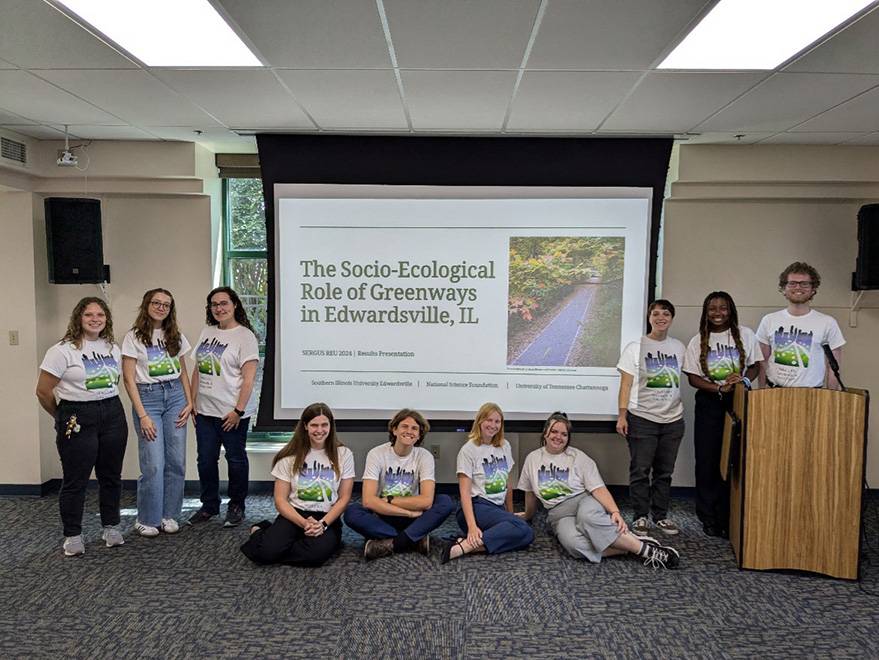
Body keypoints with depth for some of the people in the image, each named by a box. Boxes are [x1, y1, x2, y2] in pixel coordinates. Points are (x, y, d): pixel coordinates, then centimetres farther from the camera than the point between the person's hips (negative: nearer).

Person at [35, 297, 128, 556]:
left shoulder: (113, 348, 8)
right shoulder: (63, 350, -8)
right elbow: (43, 391, -6)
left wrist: (107, 405, 9)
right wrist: (64, 417, 5)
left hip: (113, 415, 5)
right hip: (78, 420, -5)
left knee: (111, 476, 12)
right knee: (75, 481, 3)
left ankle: (111, 527, 27)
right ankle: (72, 536, 18)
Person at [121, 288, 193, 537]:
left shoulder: (175, 336, 11)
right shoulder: (134, 337, -2)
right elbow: (129, 379, -6)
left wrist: (189, 402, 4)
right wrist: (142, 415, -12)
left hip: (175, 396, 4)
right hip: (148, 397, -4)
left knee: (176, 461, 3)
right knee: (153, 464, -7)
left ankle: (169, 515, 17)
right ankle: (147, 520, 10)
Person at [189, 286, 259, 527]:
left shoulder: (245, 336, -10)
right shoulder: (207, 332, 10)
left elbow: (248, 378, -14)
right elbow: (197, 370, 15)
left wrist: (238, 411, -17)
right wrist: (193, 402, 10)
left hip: (232, 413, -6)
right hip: (205, 411, 6)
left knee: (235, 459, 7)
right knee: (206, 460, 12)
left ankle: (236, 506, 23)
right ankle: (209, 506, 28)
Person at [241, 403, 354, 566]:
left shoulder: (343, 454, 1)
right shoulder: (290, 456, 2)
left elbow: (344, 498, 1)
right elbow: (280, 500, 0)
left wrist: (323, 524, -15)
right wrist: (304, 523, -16)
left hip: (328, 518, 0)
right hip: (294, 515, 0)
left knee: (317, 553, -33)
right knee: (267, 551, -29)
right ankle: (261, 532, 7)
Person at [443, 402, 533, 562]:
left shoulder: (505, 446, 12)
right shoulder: (468, 450, -6)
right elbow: (465, 492, -13)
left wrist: (510, 513, 22)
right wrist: (472, 527, -24)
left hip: (498, 508, 6)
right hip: (476, 507, -6)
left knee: (527, 537, -25)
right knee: (523, 529, -30)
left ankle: (475, 545, -25)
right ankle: (465, 545, -33)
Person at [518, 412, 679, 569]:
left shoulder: (578, 457, 0)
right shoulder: (532, 458, 8)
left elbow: (599, 489, -9)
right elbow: (530, 492, 21)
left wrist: (615, 511, -24)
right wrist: (527, 516, 30)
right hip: (559, 514, 1)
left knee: (587, 517, -41)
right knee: (573, 543, -36)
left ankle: (644, 548, -31)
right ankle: (629, 548, -26)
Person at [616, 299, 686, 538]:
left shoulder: (679, 347, 10)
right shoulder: (635, 347, -1)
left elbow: (681, 380, 16)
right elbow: (626, 384, -4)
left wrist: (680, 410, 8)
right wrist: (622, 415, -10)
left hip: (672, 419, 4)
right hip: (642, 418, -3)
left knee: (664, 471, 10)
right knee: (640, 470, -1)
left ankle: (661, 516, 22)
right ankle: (640, 517, 10)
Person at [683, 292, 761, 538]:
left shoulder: (745, 335, 4)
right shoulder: (698, 341, 4)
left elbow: (755, 367, 8)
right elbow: (693, 377, 0)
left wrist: (743, 379, -13)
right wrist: (719, 388, -16)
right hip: (709, 404, 0)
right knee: (707, 462, 1)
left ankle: (728, 518, 9)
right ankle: (708, 517, 12)